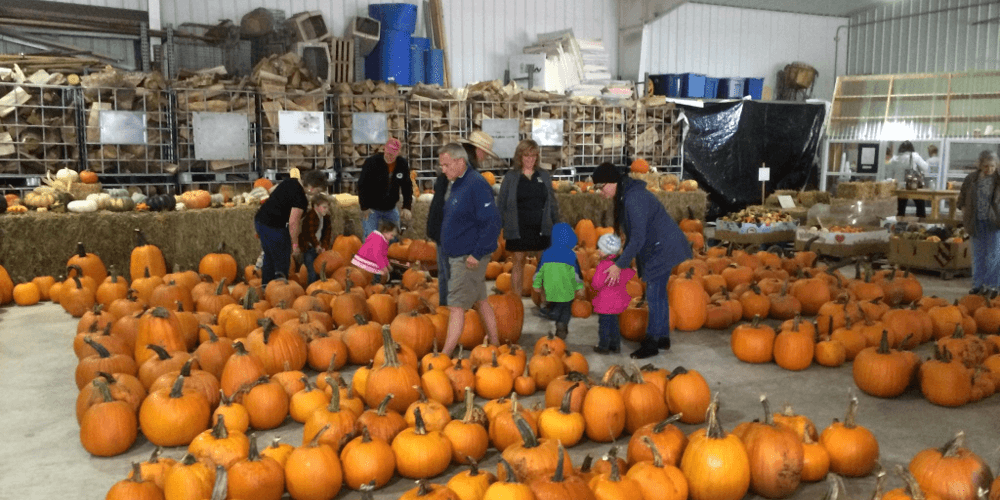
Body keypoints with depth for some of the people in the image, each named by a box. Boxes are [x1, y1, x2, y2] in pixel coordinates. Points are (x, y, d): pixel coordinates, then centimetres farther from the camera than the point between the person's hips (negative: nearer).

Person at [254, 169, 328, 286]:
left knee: (269, 258, 20)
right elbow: (293, 222, -21)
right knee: (281, 262, 0)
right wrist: (295, 245, -13)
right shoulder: (300, 197, -19)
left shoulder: (290, 181, 10)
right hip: (273, 227, -10)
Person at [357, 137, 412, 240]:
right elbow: (362, 186, -12)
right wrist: (364, 207, -15)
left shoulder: (403, 164, -4)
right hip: (371, 208, -4)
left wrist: (406, 207, -4)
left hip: (391, 209, 4)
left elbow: (407, 186, 5)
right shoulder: (372, 162, -16)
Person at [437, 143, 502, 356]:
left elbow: (492, 222, -22)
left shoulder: (476, 185, -17)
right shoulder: (453, 185, 12)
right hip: (456, 256, 10)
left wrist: (477, 254, -23)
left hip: (468, 258, -10)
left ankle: (445, 354, -4)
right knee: (481, 300, 17)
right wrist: (444, 246, 16)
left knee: (456, 305, -8)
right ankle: (495, 345, 28)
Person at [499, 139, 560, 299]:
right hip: (518, 230, -2)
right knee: (518, 262, 4)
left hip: (541, 229, 2)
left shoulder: (544, 176, 9)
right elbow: (501, 203, 4)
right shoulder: (511, 177, 2)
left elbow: (552, 203, 12)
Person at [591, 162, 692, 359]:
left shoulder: (633, 198, -26)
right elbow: (633, 233, 13)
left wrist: (620, 265, -21)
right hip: (659, 247, 10)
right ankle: (662, 337, 27)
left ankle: (652, 343, 2)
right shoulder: (624, 195, 6)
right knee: (658, 293, 16)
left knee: (654, 295, -5)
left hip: (663, 248, -10)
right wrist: (622, 259, 11)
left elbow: (637, 237, -26)